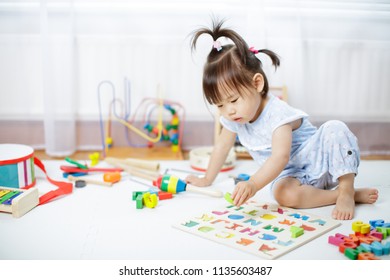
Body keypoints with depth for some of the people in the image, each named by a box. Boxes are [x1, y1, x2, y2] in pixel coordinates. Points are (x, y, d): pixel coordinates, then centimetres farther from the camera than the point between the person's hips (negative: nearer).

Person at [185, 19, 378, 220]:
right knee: (283, 194, -33)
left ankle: (347, 190, -27)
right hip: (289, 174, 5)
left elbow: (280, 156, -40)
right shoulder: (232, 119, -5)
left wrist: (253, 184, -54)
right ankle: (347, 195, -19)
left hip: (317, 163, -4)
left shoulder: (278, 114, -27)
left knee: (335, 129, -33)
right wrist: (207, 180, 18)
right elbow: (222, 146, 11)